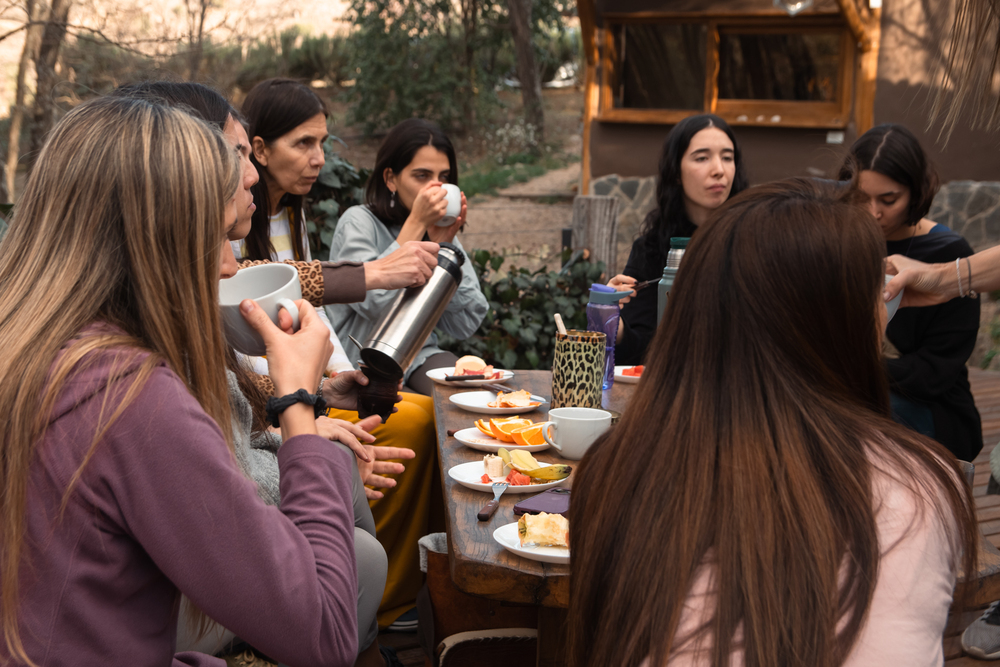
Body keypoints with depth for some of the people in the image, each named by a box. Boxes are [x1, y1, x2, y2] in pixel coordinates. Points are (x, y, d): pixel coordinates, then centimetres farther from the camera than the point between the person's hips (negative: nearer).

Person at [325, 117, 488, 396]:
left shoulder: (439, 230, 11)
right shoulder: (359, 222, -4)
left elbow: (465, 325, 2)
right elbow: (374, 302, -23)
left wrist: (444, 245, -7)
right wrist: (416, 223, -18)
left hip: (420, 357, 5)